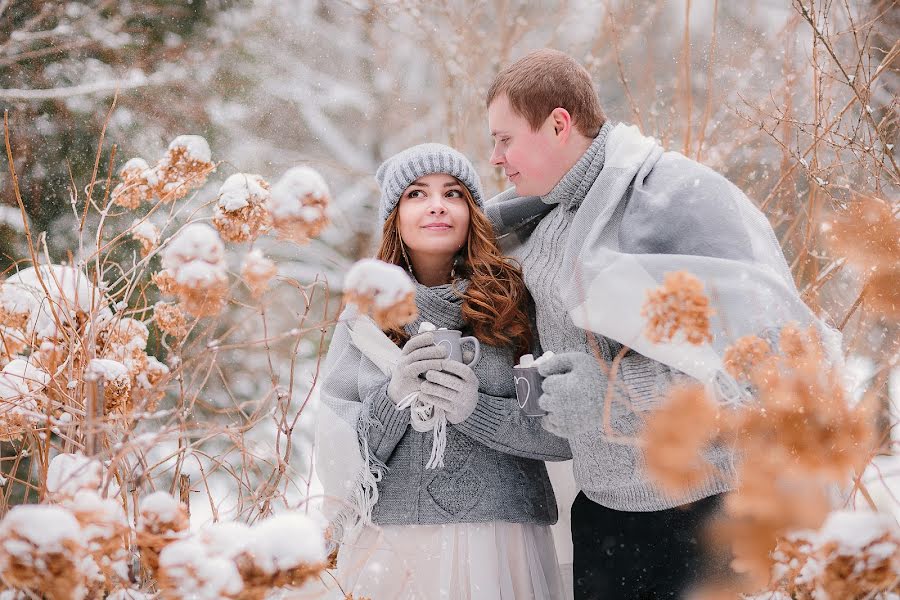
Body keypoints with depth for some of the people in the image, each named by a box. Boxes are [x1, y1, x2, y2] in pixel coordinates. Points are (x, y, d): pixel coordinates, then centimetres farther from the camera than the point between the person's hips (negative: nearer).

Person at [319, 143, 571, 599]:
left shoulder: (513, 303, -1)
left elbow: (571, 432, -3)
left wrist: (478, 411, -17)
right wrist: (393, 398, -15)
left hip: (496, 541, -1)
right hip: (387, 542, 2)